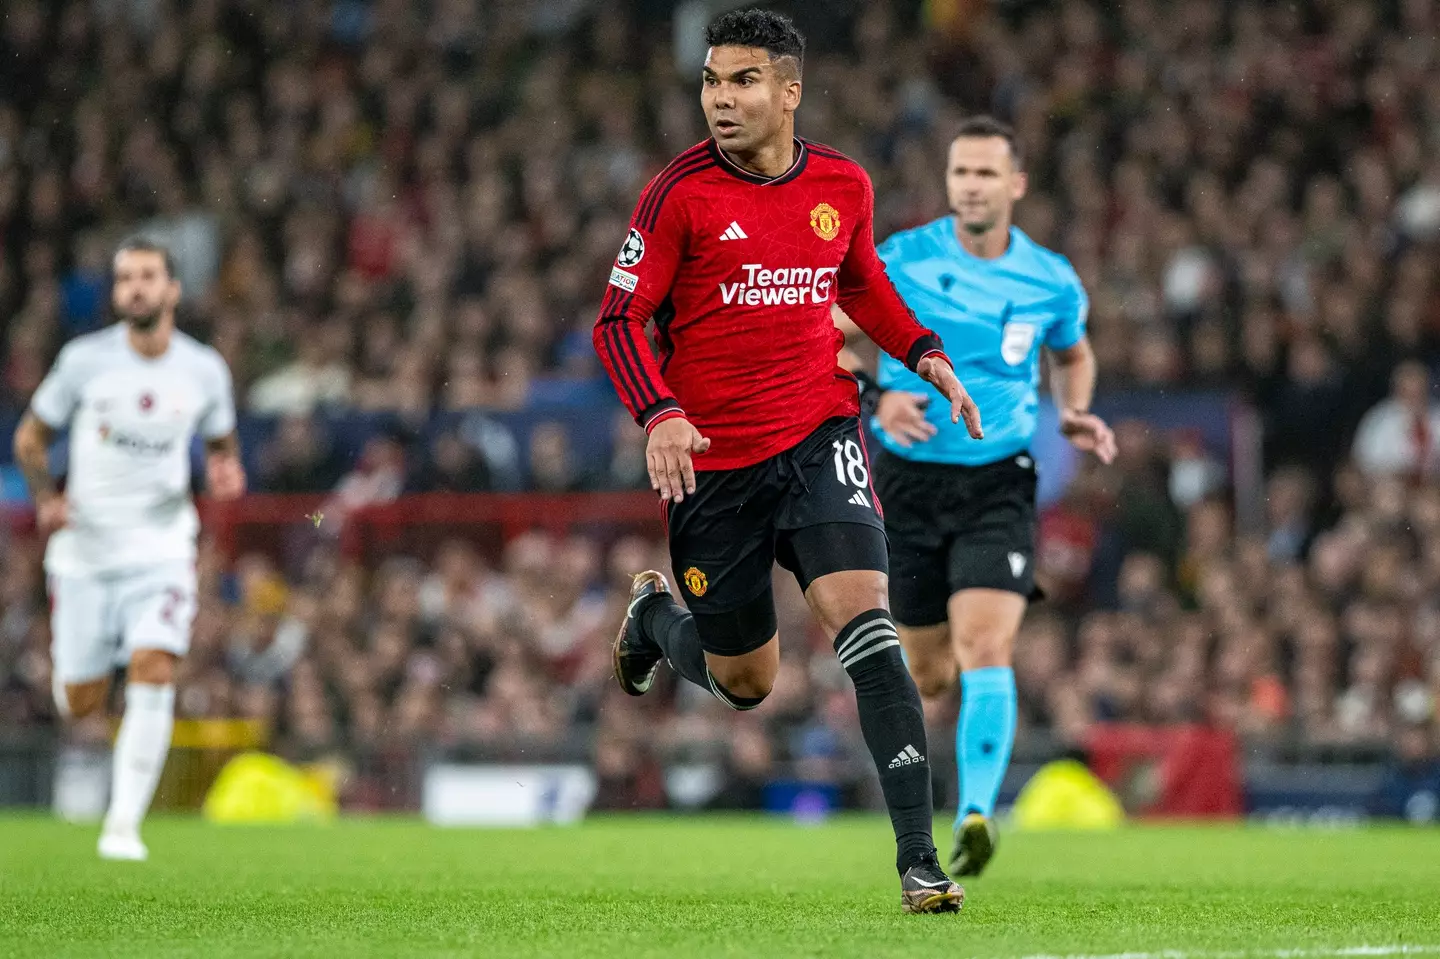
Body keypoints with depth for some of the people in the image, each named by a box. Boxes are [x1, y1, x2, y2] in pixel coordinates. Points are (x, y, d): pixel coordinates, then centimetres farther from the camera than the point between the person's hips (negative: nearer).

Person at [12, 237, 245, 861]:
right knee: (80, 703, 5)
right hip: (84, 548, 0)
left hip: (160, 549, 0)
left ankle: (124, 825, -17)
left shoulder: (204, 370, 0)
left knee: (153, 675, -22)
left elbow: (220, 441, 18)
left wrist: (226, 471, -6)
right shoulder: (85, 360, -5)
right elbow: (31, 436, 6)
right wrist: (45, 498, -12)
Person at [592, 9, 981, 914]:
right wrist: (659, 414, -25)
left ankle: (918, 856, -19)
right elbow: (620, 320, -8)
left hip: (819, 434, 1)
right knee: (745, 682, 10)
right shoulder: (680, 194, -9)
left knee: (864, 617, -20)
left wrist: (926, 355, 8)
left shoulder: (844, 184, 2)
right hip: (712, 457, -1)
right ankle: (653, 613, 47)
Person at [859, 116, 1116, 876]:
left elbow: (1072, 355, 22)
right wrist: (878, 399, -14)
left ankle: (976, 813, -28)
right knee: (927, 674, 9)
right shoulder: (899, 261, -6)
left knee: (986, 648, -21)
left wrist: (1074, 415, 2)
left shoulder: (1050, 281, 0)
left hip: (998, 484, -1)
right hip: (909, 479, 1)